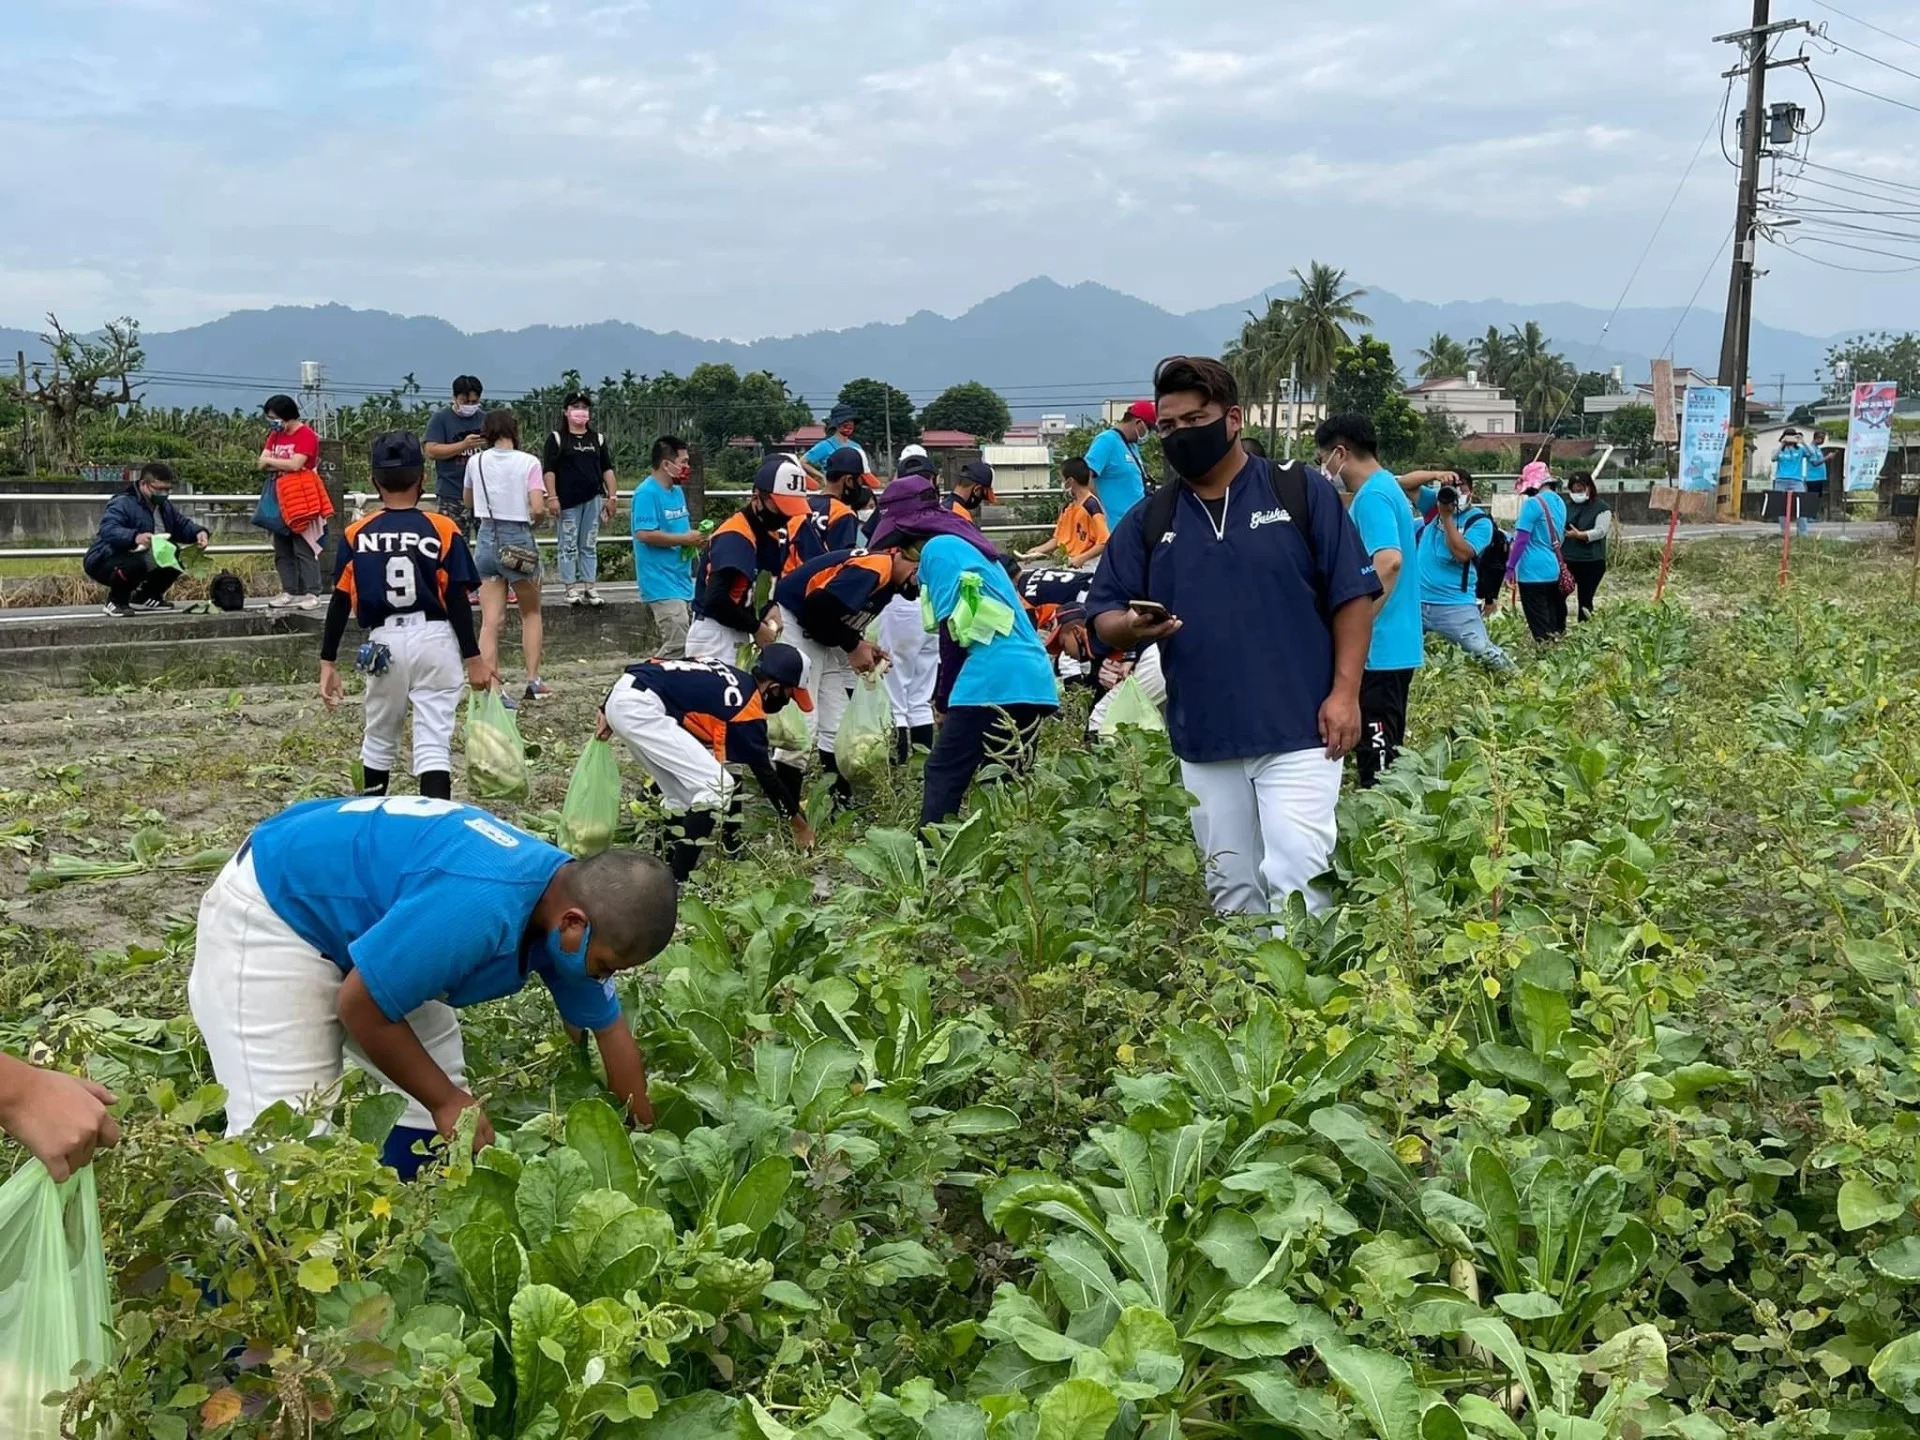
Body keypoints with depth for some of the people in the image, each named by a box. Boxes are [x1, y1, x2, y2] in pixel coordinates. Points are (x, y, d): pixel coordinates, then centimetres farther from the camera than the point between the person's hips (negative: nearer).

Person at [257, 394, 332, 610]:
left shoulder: (306, 434, -9)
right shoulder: (275, 435, 14)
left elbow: (295, 464, -18)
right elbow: (262, 464, 7)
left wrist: (271, 461, -4)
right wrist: (284, 464, -11)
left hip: (301, 500, -8)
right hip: (279, 499, 8)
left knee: (304, 549, -8)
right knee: (282, 550, 7)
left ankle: (312, 594, -8)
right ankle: (289, 591, 12)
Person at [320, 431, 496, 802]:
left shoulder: (357, 534, 0)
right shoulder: (443, 530, -5)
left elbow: (340, 603, 0)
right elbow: (458, 602, -5)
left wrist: (328, 663, 5)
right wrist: (473, 658, 1)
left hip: (384, 643, 2)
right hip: (435, 641, -2)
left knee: (379, 738, 20)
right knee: (434, 742, -2)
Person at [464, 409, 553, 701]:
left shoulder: (476, 461, 4)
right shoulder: (528, 462, -6)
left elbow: (467, 501, 18)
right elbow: (538, 508, -13)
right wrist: (531, 519, 7)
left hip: (487, 539, 3)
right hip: (519, 540, -2)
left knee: (491, 621, 2)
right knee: (531, 614, 16)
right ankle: (533, 681, 14)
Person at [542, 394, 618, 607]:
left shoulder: (598, 439, 13)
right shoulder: (557, 438, 1)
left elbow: (607, 469, 14)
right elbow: (548, 470, -3)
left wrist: (611, 496, 6)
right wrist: (552, 497, -11)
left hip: (593, 499, 4)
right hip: (567, 501, -3)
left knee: (589, 546, 6)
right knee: (569, 546, 0)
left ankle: (589, 588, 10)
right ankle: (571, 588, 5)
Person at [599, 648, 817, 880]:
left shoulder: (729, 675, 17)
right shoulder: (747, 709, -5)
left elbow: (656, 675, 17)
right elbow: (765, 774, 5)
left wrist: (609, 712, 18)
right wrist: (800, 824, 17)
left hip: (620, 693, 10)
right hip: (640, 706, -10)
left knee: (683, 795, 19)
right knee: (717, 785, -7)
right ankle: (674, 883, -7)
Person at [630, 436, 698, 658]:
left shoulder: (677, 491, 15)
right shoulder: (647, 493, -13)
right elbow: (644, 534, -22)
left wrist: (695, 539, 6)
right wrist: (684, 539, -15)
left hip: (681, 581, 9)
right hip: (661, 584, -9)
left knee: (665, 646, 14)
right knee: (677, 647, -18)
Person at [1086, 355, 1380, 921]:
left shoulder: (1302, 491, 0)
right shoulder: (1148, 520, 9)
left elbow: (1353, 595, -1)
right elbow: (1105, 617, 9)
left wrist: (1344, 692, -10)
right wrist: (1132, 627, -15)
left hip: (1298, 733, -4)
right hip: (1203, 743, 4)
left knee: (1296, 881, -10)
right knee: (1231, 893, 12)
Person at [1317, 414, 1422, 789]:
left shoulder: (1372, 497, -16)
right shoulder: (1389, 486, 15)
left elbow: (1389, 562, -30)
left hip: (1379, 649, -10)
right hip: (1396, 646, 10)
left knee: (1376, 755, -6)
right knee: (1386, 750, 17)